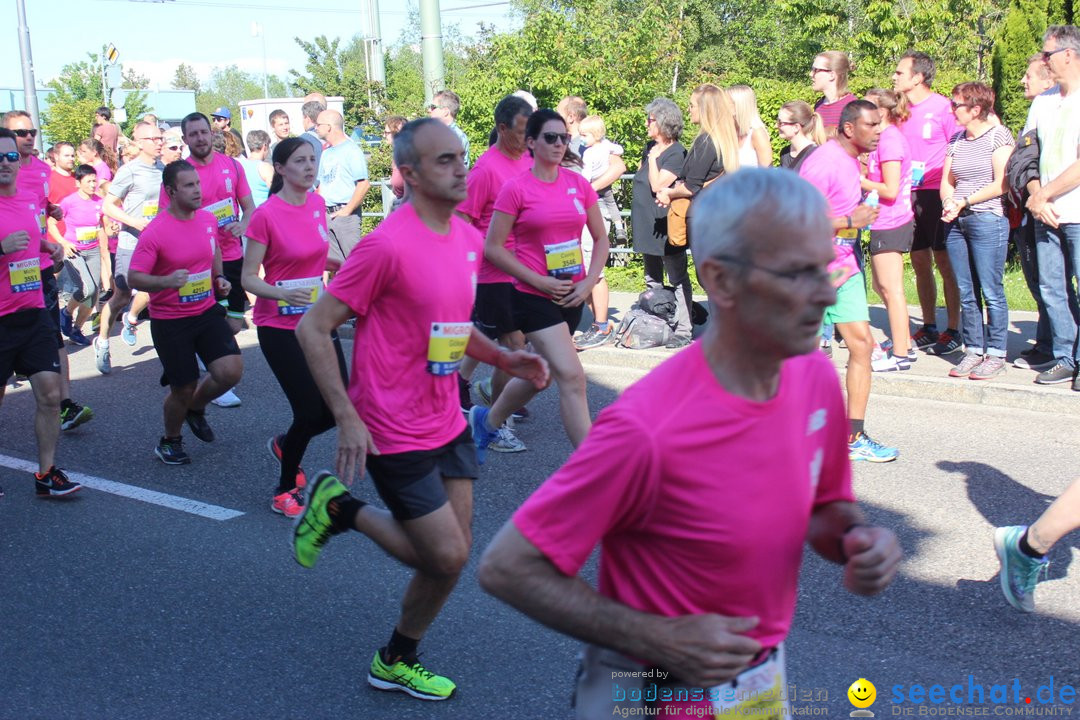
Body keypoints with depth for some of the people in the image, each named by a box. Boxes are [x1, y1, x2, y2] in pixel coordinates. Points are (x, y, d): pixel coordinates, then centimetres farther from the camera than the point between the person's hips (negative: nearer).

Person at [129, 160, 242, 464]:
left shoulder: (209, 218, 0)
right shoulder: (154, 232, -17)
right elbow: (134, 278, -15)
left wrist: (219, 277, 6)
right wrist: (166, 281, -33)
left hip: (207, 311, 5)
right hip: (170, 321, -5)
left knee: (231, 370, -11)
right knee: (183, 389, 2)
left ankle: (196, 408, 22)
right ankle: (170, 442, 33)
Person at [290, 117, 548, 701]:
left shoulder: (469, 238, 5)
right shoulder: (388, 245, -20)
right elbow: (312, 329, -16)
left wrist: (504, 359, 4)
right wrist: (347, 417, -21)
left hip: (447, 424, 8)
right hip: (396, 432, -8)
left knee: (452, 551, 11)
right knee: (446, 556, -4)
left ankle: (397, 663, 33)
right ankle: (341, 508, 17)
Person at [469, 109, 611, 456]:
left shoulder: (579, 184, 5)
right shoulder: (516, 189, -8)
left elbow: (601, 238, 11)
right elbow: (493, 247, -8)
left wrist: (589, 281, -4)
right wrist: (539, 281, -14)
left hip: (571, 295, 6)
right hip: (534, 295, -6)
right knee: (571, 376, -14)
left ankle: (486, 420, 43)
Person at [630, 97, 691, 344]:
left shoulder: (676, 153, -15)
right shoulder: (650, 147, 11)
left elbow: (657, 185, -22)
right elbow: (639, 177, 23)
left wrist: (653, 158, -13)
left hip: (665, 227, -9)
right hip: (647, 224, 9)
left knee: (678, 280, -2)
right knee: (652, 281, 16)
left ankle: (683, 331, 1)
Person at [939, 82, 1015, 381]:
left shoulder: (998, 135, -3)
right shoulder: (956, 140, 15)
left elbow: (1001, 184, -9)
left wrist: (964, 202, -10)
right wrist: (948, 203, -5)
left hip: (988, 219, -6)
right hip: (956, 223, 6)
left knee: (991, 291, -3)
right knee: (966, 292, 7)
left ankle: (995, 354, 3)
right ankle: (973, 350, 14)